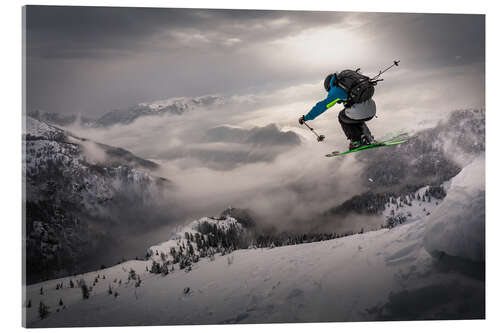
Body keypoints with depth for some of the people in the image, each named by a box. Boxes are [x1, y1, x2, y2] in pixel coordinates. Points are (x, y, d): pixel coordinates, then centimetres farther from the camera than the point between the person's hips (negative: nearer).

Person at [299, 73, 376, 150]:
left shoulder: (336, 90, 6)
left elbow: (322, 106, 10)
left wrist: (306, 118, 18)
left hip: (360, 113, -6)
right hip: (372, 109, 7)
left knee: (342, 117, 24)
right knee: (355, 117, 36)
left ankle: (356, 141, 21)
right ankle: (368, 138, 27)